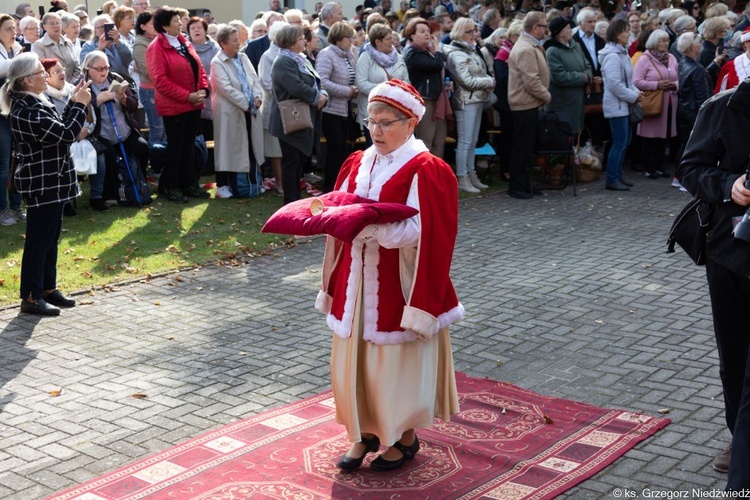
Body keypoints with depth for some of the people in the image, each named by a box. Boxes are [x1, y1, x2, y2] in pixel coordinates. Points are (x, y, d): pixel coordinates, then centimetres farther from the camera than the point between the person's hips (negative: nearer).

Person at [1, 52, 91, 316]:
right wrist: (80, 105, -14)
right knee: (39, 239, -2)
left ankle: (48, 288, 27)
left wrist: (74, 103, 6)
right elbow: (66, 134, -25)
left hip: (51, 181, 10)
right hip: (41, 184, -10)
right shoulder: (27, 111, -23)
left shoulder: (34, 104, 9)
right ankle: (31, 297, 6)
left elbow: (59, 128, 15)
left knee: (51, 237, 17)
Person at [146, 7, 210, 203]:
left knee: (189, 146, 14)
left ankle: (189, 184, 23)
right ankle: (171, 186, 14)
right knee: (175, 147, 2)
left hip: (194, 104, 7)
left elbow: (199, 68, 14)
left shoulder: (184, 42, 11)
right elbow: (160, 80, -18)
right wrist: (187, 96, -19)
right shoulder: (156, 48, -12)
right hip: (173, 106, -7)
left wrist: (203, 90, -4)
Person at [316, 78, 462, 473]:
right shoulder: (357, 164, 8)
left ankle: (405, 436, 24)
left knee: (398, 360, 5)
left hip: (399, 284, -6)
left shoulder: (426, 171, -12)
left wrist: (371, 225, -29)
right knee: (355, 358, 10)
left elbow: (421, 234, -19)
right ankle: (366, 431, 28)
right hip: (358, 280, 6)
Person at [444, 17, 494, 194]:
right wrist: (490, 82, -8)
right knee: (465, 142, -5)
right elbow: (467, 81, -17)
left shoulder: (472, 50, 15)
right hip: (465, 101, -9)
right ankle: (462, 179, -1)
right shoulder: (456, 54, -12)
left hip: (478, 100, 9)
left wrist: (489, 83, -1)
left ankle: (471, 175, 20)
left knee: (473, 141, 13)